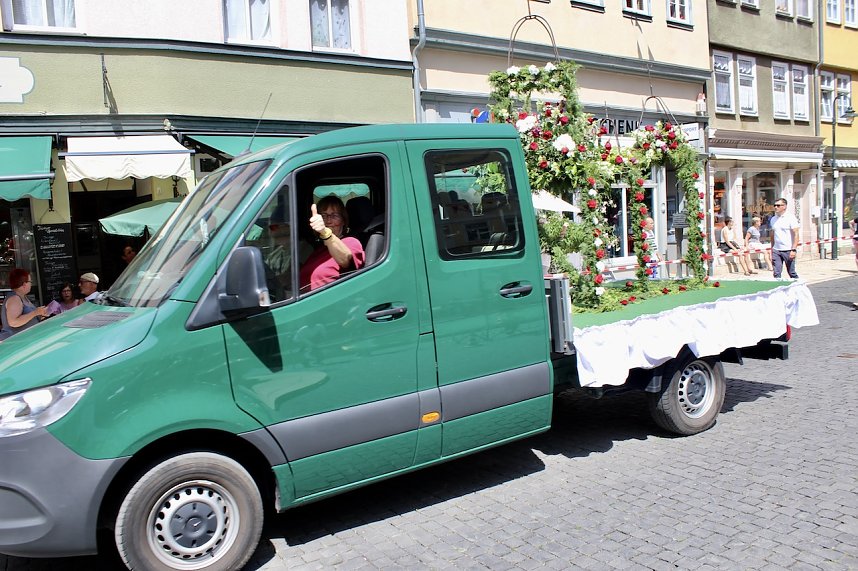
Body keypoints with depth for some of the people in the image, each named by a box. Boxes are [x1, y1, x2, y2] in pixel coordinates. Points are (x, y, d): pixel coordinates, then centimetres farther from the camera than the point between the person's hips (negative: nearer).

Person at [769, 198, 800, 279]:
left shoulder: (791, 218, -5)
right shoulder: (773, 219, 13)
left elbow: (796, 235, -10)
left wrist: (794, 249, -18)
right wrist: (772, 250, 16)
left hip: (788, 250, -5)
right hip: (776, 250, 5)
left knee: (791, 273, 2)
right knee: (776, 273, -1)